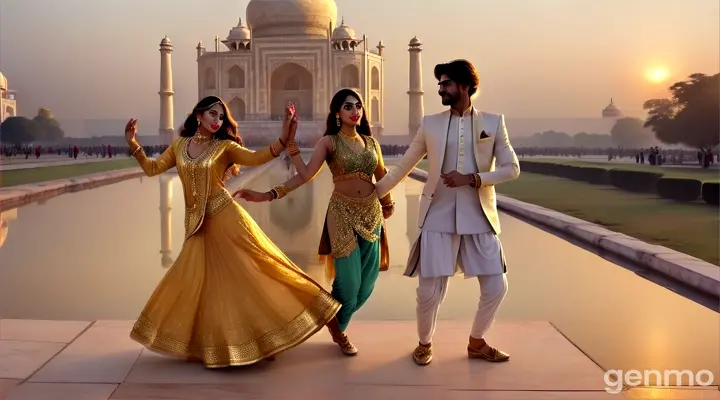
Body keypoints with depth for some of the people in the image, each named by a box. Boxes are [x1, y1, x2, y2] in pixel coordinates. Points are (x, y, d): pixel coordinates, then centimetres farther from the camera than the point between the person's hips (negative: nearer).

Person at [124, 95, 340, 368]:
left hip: (225, 217, -3)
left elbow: (257, 158, -12)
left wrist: (284, 138, -25)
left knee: (249, 269, -5)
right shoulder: (179, 145, 11)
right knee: (193, 280, 5)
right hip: (197, 224, 3)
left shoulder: (224, 146, 1)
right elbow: (152, 169, 14)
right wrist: (132, 143, 5)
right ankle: (202, 340, 22)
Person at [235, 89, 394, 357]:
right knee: (349, 281, -8)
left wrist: (388, 205, 25)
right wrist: (269, 195, -26)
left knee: (367, 282, 5)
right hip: (343, 214, -5)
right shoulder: (329, 142, -5)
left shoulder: (370, 141, 8)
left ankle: (337, 323, 33)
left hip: (371, 214, 5)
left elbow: (381, 177, 19)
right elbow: (304, 175, -15)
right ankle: (337, 328, 24)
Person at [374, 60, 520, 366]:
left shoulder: (493, 123, 3)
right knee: (430, 290, -2)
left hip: (479, 218, 1)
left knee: (496, 287, 3)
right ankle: (424, 344, 24)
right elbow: (403, 166, 10)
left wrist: (472, 179, -14)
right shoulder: (431, 123, 5)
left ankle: (476, 342, 28)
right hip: (438, 217, -1)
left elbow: (511, 168, -1)